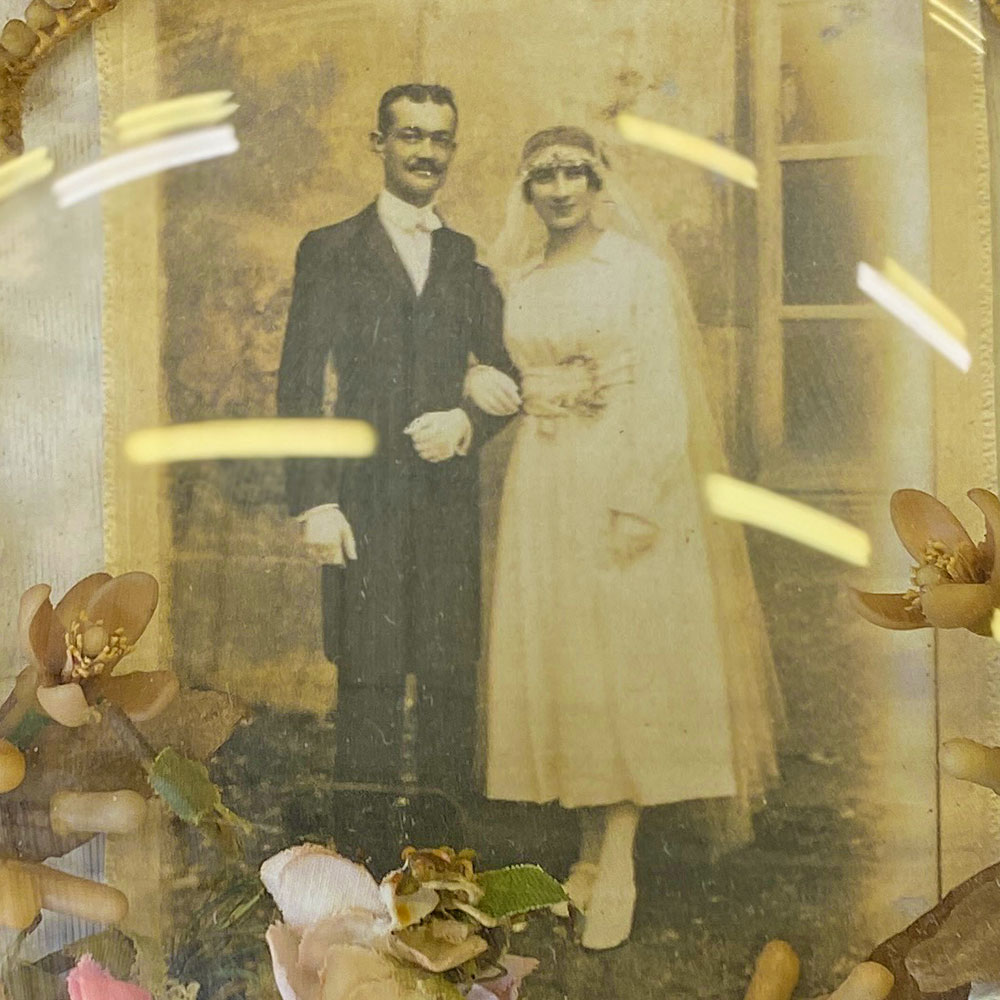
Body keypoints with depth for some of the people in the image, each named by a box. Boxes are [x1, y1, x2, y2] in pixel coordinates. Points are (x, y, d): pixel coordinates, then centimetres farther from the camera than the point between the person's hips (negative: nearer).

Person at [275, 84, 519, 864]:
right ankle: (365, 849, 13)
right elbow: (299, 385, 0)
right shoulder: (330, 251, 6)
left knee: (451, 683, 7)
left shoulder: (472, 259, 14)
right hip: (366, 499, -3)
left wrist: (467, 420, -9)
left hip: (452, 498, 3)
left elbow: (503, 376, 14)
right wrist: (315, 501, -9)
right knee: (369, 683, 0)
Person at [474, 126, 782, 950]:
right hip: (544, 483, 5)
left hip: (624, 479, -5)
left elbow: (665, 392, -10)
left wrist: (639, 499, -17)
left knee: (628, 660, -4)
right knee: (557, 658, 6)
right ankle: (592, 844, 18)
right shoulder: (519, 281, 13)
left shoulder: (639, 267, -2)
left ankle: (618, 869, 3)